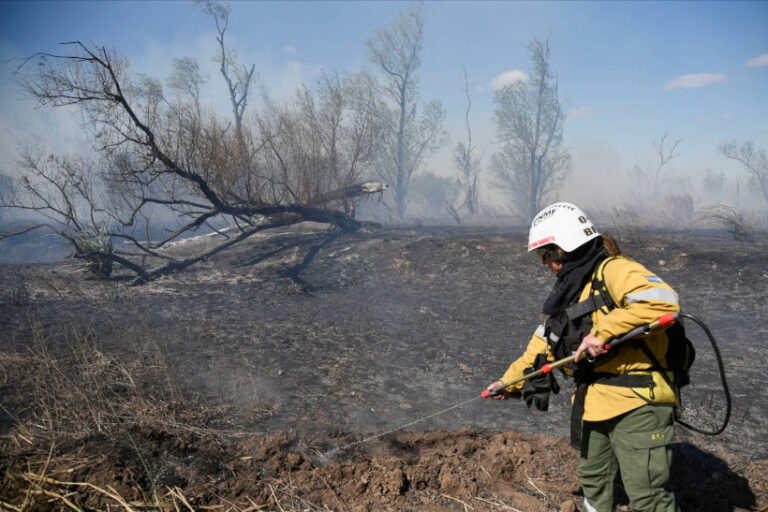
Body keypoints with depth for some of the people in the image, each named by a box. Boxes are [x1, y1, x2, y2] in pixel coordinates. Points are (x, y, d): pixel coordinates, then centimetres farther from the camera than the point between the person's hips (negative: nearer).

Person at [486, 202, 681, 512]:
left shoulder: (613, 271, -14)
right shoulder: (568, 289, 16)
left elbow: (663, 300, -31)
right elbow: (545, 342, 24)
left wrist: (604, 332, -32)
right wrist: (511, 381, 23)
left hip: (636, 403, -9)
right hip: (592, 403, 9)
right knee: (592, 479, 22)